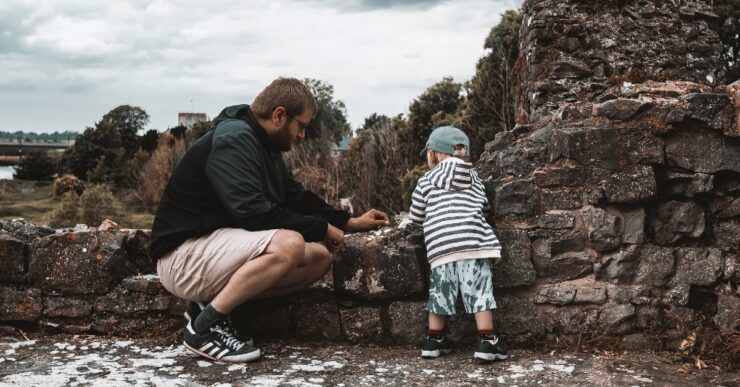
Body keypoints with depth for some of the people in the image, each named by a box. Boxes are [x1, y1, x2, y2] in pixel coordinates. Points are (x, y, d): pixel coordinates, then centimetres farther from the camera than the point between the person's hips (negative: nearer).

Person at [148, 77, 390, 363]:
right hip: (184, 257, -10)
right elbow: (252, 211, -28)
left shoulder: (264, 146, 12)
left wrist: (350, 223, 13)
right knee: (289, 243, -31)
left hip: (217, 248, 10)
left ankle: (212, 302, -1)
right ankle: (204, 326, -18)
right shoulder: (233, 138, -18)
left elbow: (297, 198, 21)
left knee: (319, 257, 1)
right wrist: (321, 228, -18)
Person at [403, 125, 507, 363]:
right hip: (474, 242, 0)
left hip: (440, 246, 0)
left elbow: (416, 215, 19)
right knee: (479, 293, 0)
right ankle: (486, 342, -4)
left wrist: (406, 223, 40)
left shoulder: (427, 181, 13)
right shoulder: (474, 178, 19)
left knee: (440, 293, 10)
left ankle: (433, 341, 21)